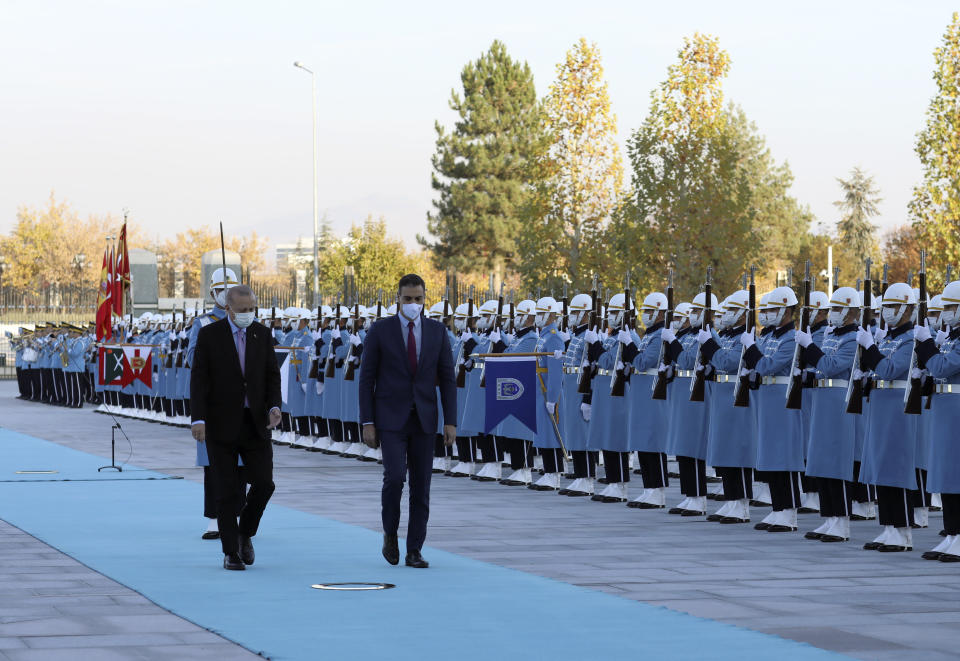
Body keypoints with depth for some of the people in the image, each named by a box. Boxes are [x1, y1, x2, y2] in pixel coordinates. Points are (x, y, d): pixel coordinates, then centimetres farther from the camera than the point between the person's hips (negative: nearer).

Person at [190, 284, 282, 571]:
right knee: (227, 491, -1)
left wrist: (274, 406, -9)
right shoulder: (209, 335, -4)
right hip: (221, 425, -3)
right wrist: (198, 419, -16)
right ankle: (231, 553, 6)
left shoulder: (262, 334, 6)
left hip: (254, 422, 3)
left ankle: (245, 533, 20)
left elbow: (272, 375, 8)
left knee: (263, 483, -6)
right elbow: (199, 380, -7)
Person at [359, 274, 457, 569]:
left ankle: (414, 551, 8)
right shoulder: (380, 331, -2)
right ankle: (390, 533, 8)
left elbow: (447, 378, 7)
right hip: (390, 419, -3)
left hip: (423, 420, 3)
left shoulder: (437, 331, 5)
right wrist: (367, 423, -7)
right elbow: (367, 378, -1)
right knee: (394, 476, -17)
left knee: (421, 486, 1)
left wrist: (451, 421, -1)